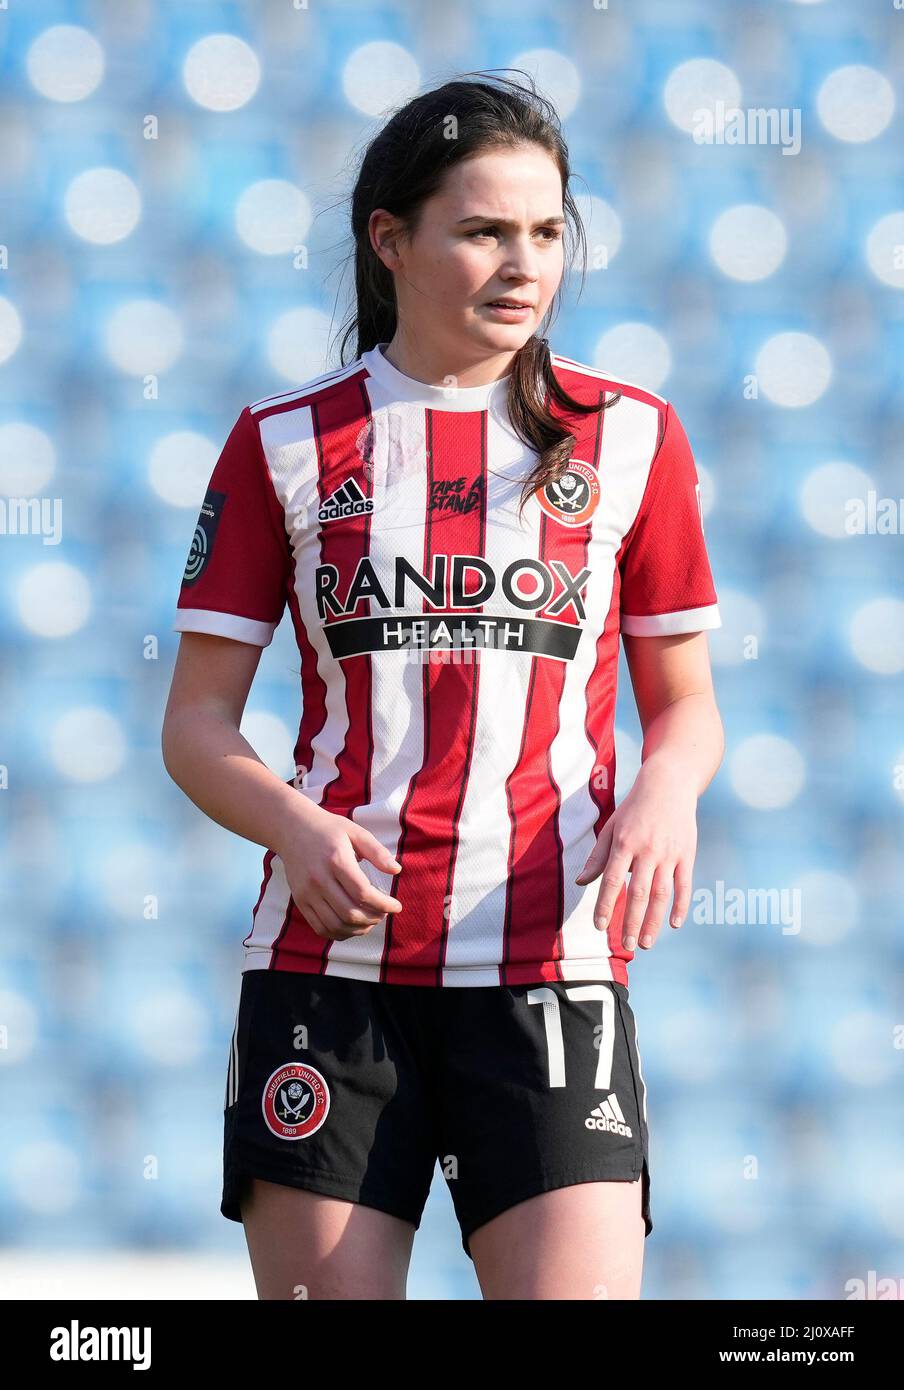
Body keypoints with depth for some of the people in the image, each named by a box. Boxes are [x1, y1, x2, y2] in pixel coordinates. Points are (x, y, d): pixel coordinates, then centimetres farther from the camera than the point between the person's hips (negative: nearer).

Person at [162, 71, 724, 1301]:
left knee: (576, 1290, -14)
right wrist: (291, 824, -14)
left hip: (548, 964, 0)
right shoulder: (286, 446, 8)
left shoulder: (629, 437, 9)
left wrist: (666, 788, -10)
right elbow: (197, 725, 7)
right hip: (328, 958, 0)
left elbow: (686, 704, 14)